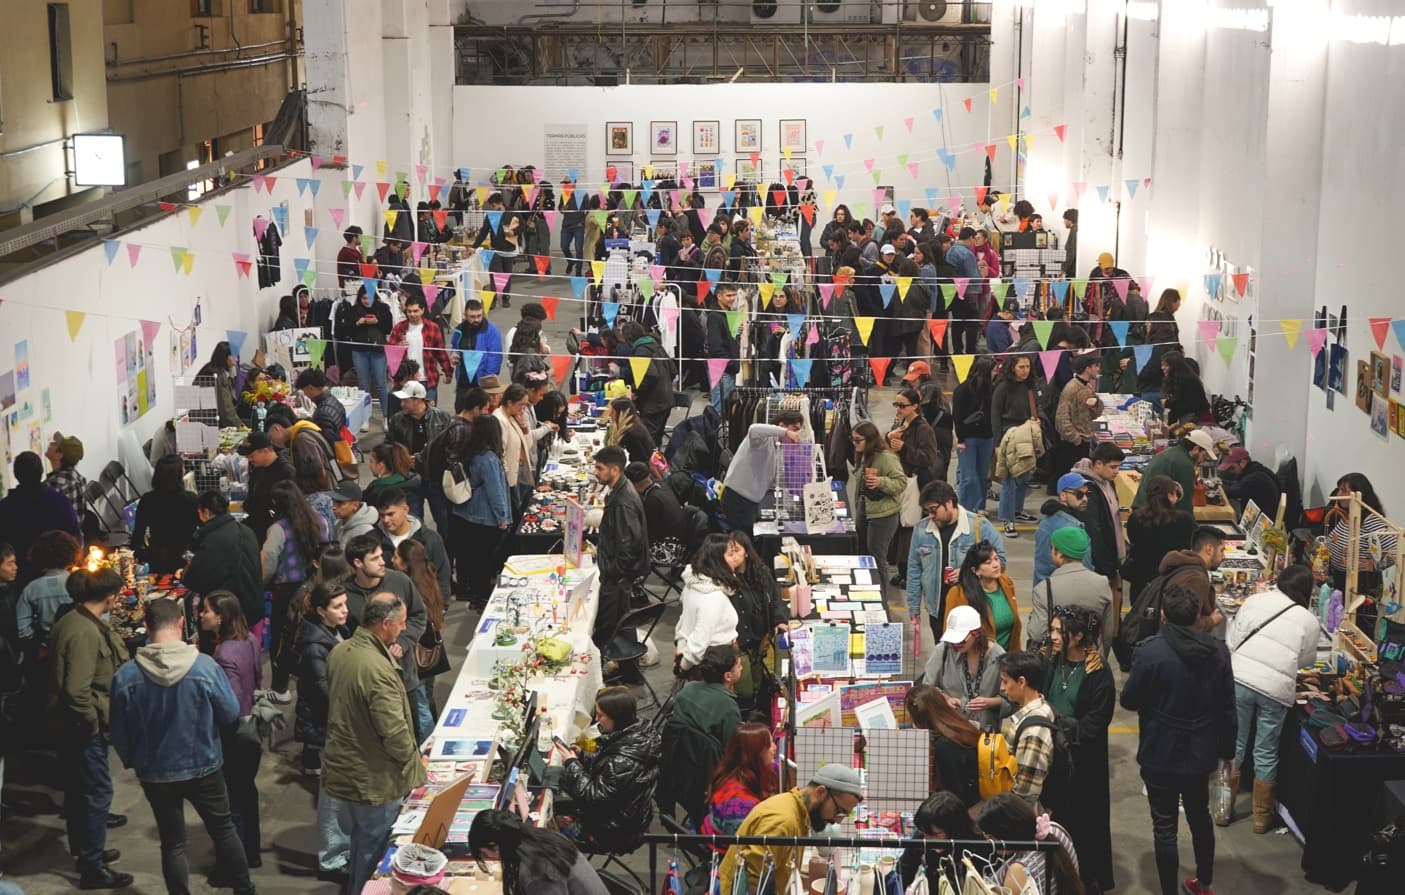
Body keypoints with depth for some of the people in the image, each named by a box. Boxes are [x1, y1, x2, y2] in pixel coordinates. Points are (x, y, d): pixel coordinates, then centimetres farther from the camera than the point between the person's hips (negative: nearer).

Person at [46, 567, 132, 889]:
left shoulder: (70, 621, 6)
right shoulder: (85, 632, -25)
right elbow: (77, 689, -29)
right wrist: (94, 721, -17)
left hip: (68, 723, 10)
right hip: (81, 726, -10)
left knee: (78, 788, 21)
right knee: (98, 792, -2)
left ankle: (84, 850, 36)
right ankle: (93, 868, 5)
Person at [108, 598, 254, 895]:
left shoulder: (125, 675, -17)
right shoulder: (205, 666, -20)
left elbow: (120, 733, -5)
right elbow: (231, 715, -8)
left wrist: (131, 761, 15)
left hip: (156, 773, 0)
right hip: (204, 767, 0)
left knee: (172, 844, 14)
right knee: (224, 831, 19)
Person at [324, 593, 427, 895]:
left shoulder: (340, 651, -3)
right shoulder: (377, 669, -31)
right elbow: (394, 731, -26)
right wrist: (412, 759, -9)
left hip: (343, 766, 9)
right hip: (373, 779, -9)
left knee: (360, 840, 26)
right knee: (374, 850, 9)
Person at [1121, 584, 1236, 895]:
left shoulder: (1150, 652, -20)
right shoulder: (1218, 651, -6)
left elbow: (1129, 700, -9)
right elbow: (1227, 708, 1)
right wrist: (1227, 749, 12)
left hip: (1161, 755, -5)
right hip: (1201, 752, 5)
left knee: (1165, 827, 7)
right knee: (1200, 817, 24)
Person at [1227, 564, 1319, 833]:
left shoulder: (1254, 601, 4)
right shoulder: (1309, 621, 3)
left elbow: (1231, 639, 6)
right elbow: (1306, 660, 13)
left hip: (1239, 679, 1)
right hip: (1276, 689, -1)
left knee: (1235, 745, 15)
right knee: (1266, 755, 12)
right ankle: (1262, 816, 23)